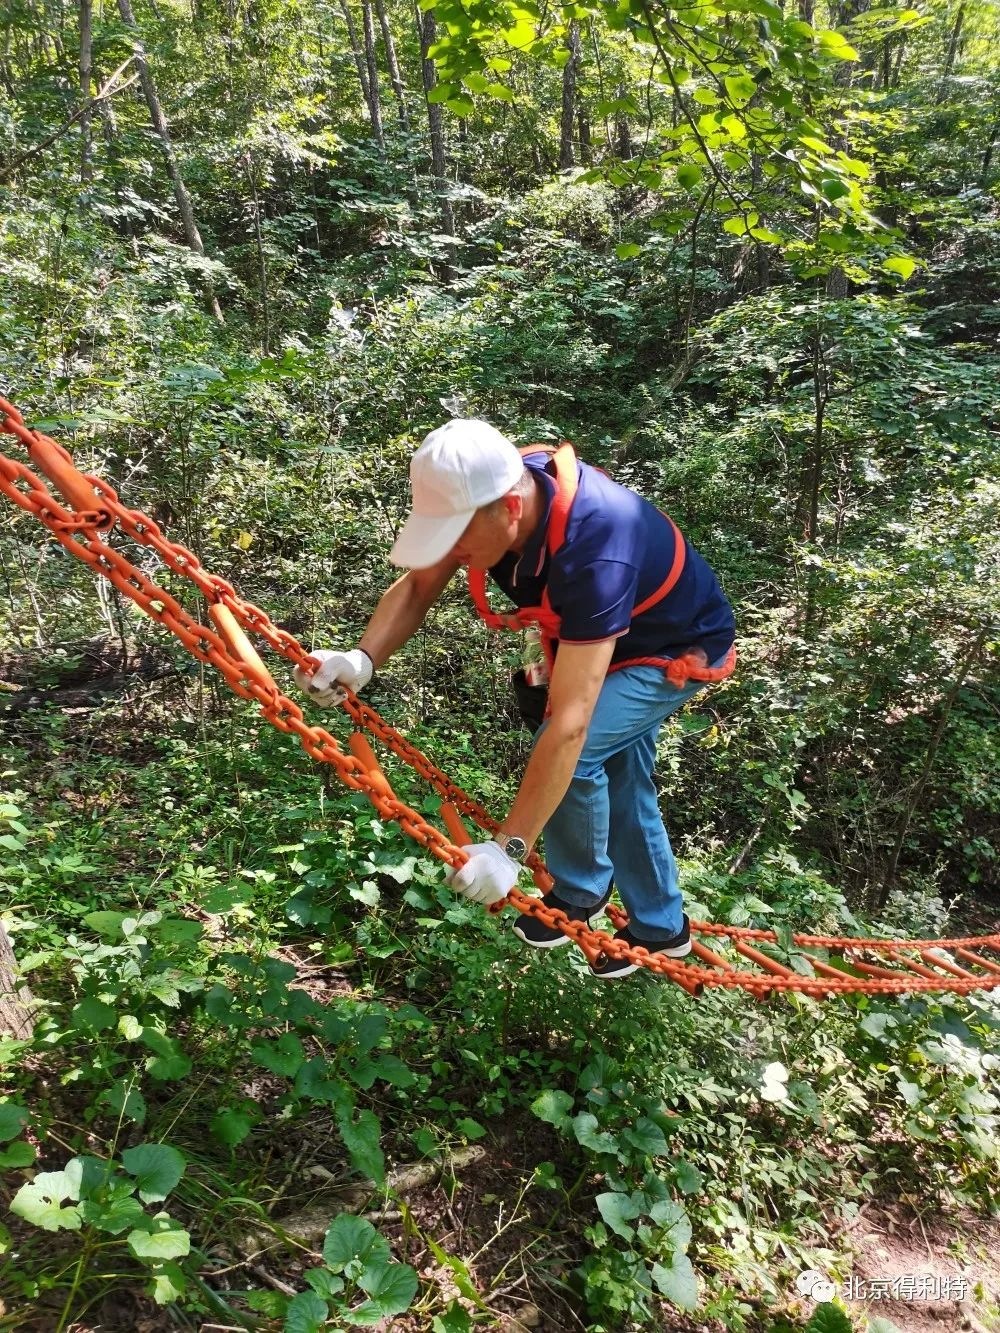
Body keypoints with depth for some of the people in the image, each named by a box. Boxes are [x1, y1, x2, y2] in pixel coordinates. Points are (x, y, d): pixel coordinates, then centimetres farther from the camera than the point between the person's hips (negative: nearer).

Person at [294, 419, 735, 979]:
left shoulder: (595, 550, -46)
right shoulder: (489, 490, -25)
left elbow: (569, 725, -46)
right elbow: (418, 585, -15)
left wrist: (509, 849, -43)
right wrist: (362, 659, -35)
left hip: (680, 648, -7)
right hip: (612, 636, 8)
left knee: (578, 749, -23)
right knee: (622, 781, 14)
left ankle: (579, 896, 6)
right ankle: (661, 927, 35)